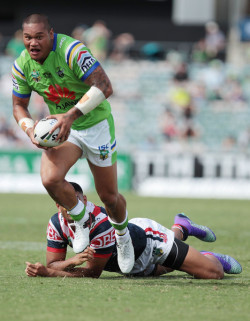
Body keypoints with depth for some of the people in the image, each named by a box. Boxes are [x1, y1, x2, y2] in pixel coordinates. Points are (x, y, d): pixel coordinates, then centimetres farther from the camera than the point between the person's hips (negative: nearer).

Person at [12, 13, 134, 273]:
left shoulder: (71, 51, -27)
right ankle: (80, 218, 7)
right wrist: (30, 129, -16)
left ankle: (122, 234, 37)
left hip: (95, 123, -4)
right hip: (62, 127, 4)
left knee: (108, 196, 3)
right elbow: (19, 105, 6)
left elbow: (104, 86, -34)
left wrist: (71, 115, -41)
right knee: (50, 179, -23)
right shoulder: (22, 65, -8)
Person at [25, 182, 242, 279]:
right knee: (154, 270, 39)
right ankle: (181, 228, 63)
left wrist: (48, 272, -46)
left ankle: (208, 257, 28)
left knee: (213, 272, -9)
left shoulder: (102, 223, -44)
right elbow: (53, 264, -21)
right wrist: (73, 261, -45)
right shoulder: (57, 224, -27)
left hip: (149, 239, -6)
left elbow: (93, 272, -36)